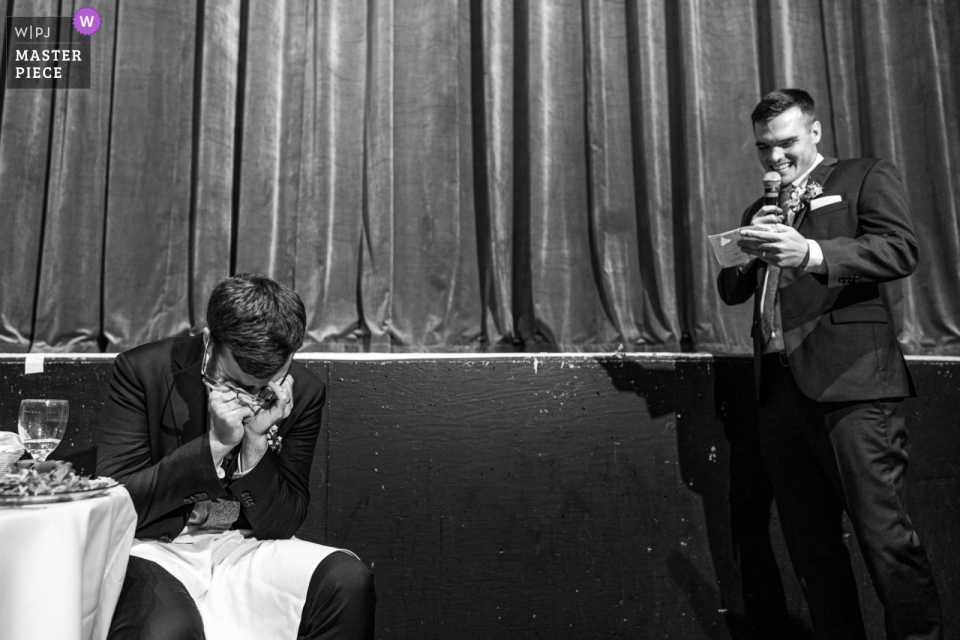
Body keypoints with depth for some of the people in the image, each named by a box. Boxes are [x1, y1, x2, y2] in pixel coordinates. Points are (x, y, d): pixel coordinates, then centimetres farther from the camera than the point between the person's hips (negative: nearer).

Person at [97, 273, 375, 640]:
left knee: (349, 580, -25)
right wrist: (215, 444, -24)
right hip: (157, 550, 0)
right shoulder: (141, 371, -12)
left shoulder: (303, 393, -7)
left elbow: (279, 526, -5)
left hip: (246, 549, 1)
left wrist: (258, 441, -22)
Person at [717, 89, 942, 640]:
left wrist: (811, 253, -23)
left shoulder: (867, 178, 8)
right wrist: (749, 252, 0)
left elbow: (901, 249, -8)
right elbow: (732, 291, 20)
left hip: (850, 383, -5)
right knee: (810, 542, 10)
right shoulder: (761, 210, 24)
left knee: (884, 534, -8)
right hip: (780, 387, 6)